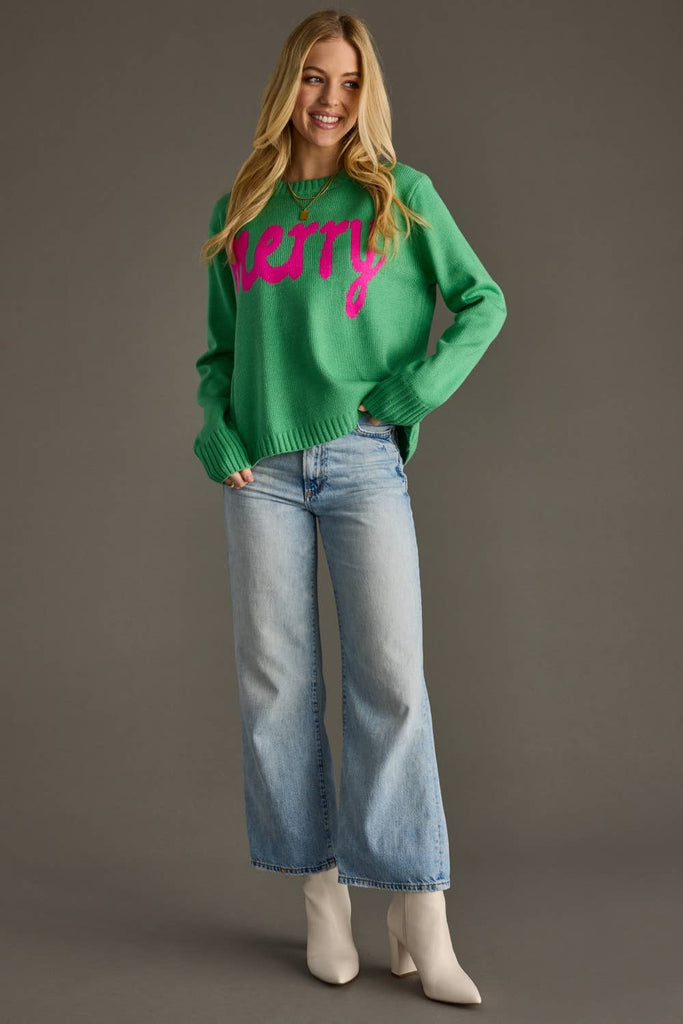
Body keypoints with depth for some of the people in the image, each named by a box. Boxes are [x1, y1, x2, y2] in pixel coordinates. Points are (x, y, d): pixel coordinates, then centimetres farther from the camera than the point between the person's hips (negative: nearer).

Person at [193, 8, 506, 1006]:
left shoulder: (402, 194, 8)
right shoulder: (238, 213, 15)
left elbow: (483, 302, 8)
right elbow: (218, 348, 17)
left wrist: (414, 391, -4)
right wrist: (217, 434, 0)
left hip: (363, 462, -2)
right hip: (262, 471, 3)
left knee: (391, 678, -7)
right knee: (277, 683, 2)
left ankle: (420, 918, 0)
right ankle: (322, 896, 14)